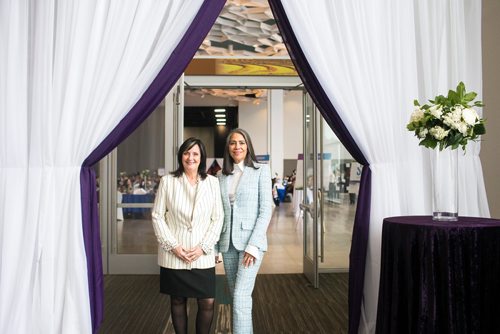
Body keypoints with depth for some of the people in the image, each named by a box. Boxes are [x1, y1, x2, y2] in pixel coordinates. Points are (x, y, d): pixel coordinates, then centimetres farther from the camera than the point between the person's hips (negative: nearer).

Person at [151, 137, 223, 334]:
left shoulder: (212, 182, 2)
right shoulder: (167, 181, -1)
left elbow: (218, 218, 2)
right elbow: (157, 216, -1)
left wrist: (203, 247, -7)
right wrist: (173, 246, -9)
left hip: (202, 255, 1)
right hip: (174, 255, 0)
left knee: (207, 303, 1)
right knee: (178, 301, 11)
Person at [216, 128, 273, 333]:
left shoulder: (261, 170, -2)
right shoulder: (222, 176, 11)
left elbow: (266, 209, -7)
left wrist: (253, 244, -15)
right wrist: (214, 244, 3)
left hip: (251, 241, -5)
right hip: (227, 243, 5)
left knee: (241, 296, -12)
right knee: (236, 295, 11)